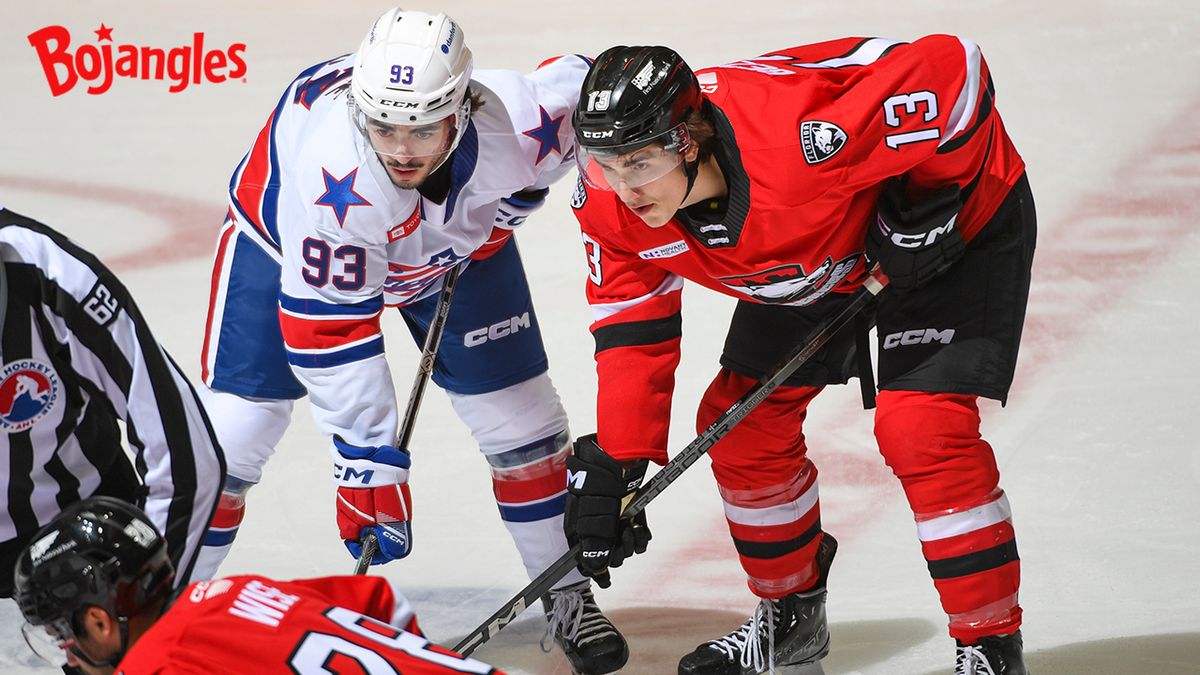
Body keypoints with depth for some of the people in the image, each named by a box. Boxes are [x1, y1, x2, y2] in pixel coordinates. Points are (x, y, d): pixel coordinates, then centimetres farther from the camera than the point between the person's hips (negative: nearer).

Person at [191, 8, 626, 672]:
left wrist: (504, 207, -8)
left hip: (457, 239, 3)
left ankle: (568, 597, 19)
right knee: (235, 425, -11)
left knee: (518, 416, 0)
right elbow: (326, 328, -39)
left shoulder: (517, 123, -37)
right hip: (287, 235, -3)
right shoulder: (329, 168, -45)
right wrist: (368, 458, -39)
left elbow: (581, 82, -13)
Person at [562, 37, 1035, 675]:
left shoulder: (795, 141, -43)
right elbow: (632, 325, -9)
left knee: (920, 429, -20)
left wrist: (928, 201, -29)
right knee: (740, 423, 5)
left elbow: (952, 67, -37)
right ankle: (792, 611, 29)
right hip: (814, 258, 7)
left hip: (957, 220, -7)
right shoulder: (612, 202, -21)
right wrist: (614, 463, -14)